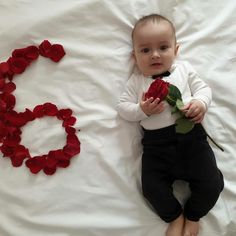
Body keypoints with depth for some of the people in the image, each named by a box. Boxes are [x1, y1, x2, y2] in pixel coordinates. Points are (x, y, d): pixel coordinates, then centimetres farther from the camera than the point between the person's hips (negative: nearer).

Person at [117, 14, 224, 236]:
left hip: (191, 134, 1)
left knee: (212, 183, -4)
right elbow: (122, 107, 4)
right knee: (152, 187, -6)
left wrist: (201, 103, -12)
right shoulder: (136, 80, 8)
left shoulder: (184, 69, 11)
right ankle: (175, 216, 24)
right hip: (156, 142, 0)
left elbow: (203, 88, 10)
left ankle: (192, 216, 25)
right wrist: (142, 110, -15)